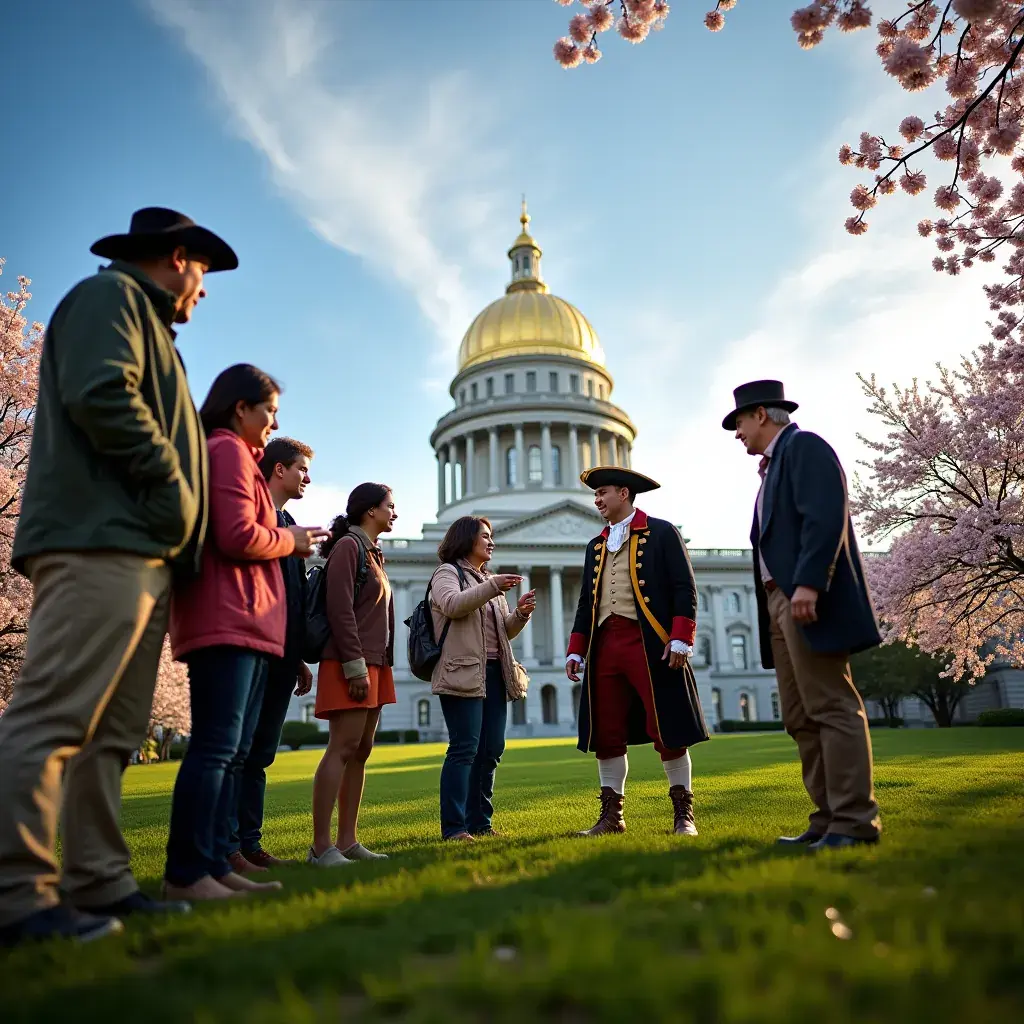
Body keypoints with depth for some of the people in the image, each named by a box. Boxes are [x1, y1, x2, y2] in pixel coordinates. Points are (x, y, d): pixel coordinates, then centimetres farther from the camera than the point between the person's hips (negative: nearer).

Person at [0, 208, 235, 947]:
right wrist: (171, 482, -9)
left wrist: (179, 527, 15)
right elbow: (101, 395, -15)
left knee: (113, 731, 6)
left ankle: (99, 882, 10)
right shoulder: (110, 296, 4)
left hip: (140, 555, 10)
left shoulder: (145, 323, 31)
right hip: (99, 542, -10)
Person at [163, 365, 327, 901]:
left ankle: (215, 866, 10)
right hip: (227, 620, -10)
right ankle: (186, 873, -7)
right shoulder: (228, 450, -6)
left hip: (242, 622, 10)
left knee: (232, 751, 8)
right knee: (217, 746, -11)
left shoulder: (230, 454, 25)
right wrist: (290, 540, -1)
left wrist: (288, 541, 10)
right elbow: (239, 538, -17)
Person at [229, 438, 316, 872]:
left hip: (281, 656, 9)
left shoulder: (288, 523, 21)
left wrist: (299, 658, 18)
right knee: (240, 750, -5)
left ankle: (249, 842, 16)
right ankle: (227, 847, 0)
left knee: (260, 754, 10)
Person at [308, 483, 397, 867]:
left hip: (374, 665, 9)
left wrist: (383, 667, 15)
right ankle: (321, 846, -8)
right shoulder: (347, 546, -6)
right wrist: (355, 665, -19)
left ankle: (347, 842, 9)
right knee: (343, 749, -11)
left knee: (361, 752, 6)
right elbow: (340, 610, -15)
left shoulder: (372, 553, 21)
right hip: (350, 665, -9)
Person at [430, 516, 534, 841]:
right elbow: (452, 604, -20)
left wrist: (520, 614, 3)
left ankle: (479, 822, 16)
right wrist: (492, 587, -28)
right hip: (463, 673, -8)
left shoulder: (489, 580, 25)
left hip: (494, 673, 8)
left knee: (491, 750, 7)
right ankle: (453, 827, -6)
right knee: (465, 749, -10)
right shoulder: (447, 572, 2)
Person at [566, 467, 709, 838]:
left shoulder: (661, 533, 4)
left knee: (668, 731, -2)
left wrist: (681, 639, -14)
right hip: (605, 646, 6)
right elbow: (586, 603, 19)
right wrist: (576, 651, 11)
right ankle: (611, 815, 15)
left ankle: (683, 814, 10)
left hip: (651, 644, -5)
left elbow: (685, 588, -4)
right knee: (605, 733, 5)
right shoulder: (596, 546, 20)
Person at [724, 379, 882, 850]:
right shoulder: (775, 464, 27)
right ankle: (828, 820, 10)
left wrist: (807, 583, -25)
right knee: (801, 718, 7)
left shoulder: (804, 445, -1)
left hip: (808, 598, -10)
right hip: (781, 602, 10)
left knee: (832, 707, -9)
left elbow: (826, 516, -17)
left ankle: (854, 823, -6)